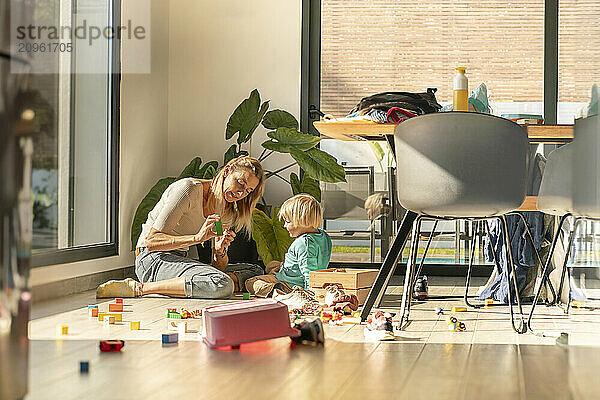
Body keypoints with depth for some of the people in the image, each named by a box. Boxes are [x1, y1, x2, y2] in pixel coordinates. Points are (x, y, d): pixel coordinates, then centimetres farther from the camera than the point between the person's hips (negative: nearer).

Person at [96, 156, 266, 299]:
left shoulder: (227, 209, 9)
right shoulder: (188, 189, -15)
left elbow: (218, 266, 6)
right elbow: (151, 241, -19)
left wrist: (220, 251, -18)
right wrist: (197, 238, -29)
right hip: (153, 260, -9)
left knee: (256, 272, 7)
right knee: (222, 285, -32)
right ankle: (138, 288, -23)